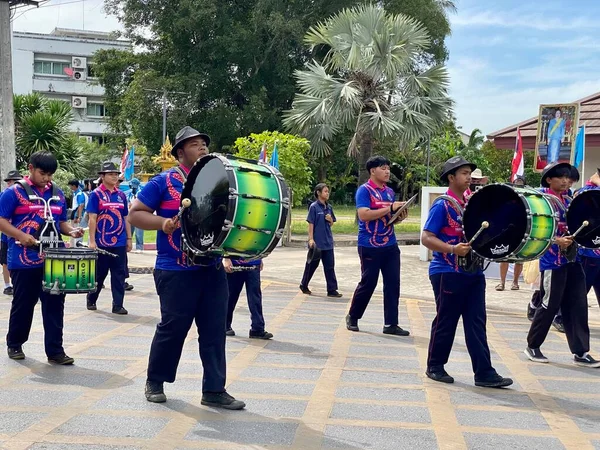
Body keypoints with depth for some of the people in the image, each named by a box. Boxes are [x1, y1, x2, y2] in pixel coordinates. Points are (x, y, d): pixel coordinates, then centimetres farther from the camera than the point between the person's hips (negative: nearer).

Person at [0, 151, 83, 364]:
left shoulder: (57, 193, 12)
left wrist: (71, 231, -2)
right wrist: (20, 235, -22)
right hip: (24, 260, -4)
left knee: (54, 305, 3)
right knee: (23, 304, 8)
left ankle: (55, 351, 8)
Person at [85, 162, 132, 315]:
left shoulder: (121, 195, 9)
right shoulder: (96, 194, -4)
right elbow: (92, 219, -7)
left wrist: (129, 239, 11)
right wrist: (92, 241, -11)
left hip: (119, 243, 4)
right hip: (102, 243, -4)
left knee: (119, 274, 2)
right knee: (99, 274, 8)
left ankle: (118, 305, 7)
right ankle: (91, 301, 27)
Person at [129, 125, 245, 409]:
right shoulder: (164, 182, -5)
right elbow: (134, 214, -5)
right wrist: (163, 223, -21)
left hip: (213, 268, 5)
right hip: (176, 271, -5)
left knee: (214, 330, 4)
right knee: (173, 328, 4)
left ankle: (214, 390, 10)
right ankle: (155, 381, 25)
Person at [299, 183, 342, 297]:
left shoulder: (329, 207, 9)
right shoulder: (314, 207, -8)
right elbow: (311, 224, -10)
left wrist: (330, 220, -5)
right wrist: (311, 239, -15)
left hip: (327, 241, 5)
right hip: (317, 242, -5)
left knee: (330, 266, 3)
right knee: (312, 264, 8)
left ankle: (332, 290, 5)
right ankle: (304, 285, 26)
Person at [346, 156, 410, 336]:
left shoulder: (390, 192, 14)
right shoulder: (364, 190, -8)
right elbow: (363, 215, -21)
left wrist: (400, 217, -1)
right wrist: (390, 208, -21)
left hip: (390, 245, 7)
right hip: (370, 246, -7)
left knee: (393, 284, 3)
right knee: (368, 283, 1)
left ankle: (391, 324, 9)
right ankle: (352, 317, 21)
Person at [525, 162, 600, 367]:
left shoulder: (568, 201, 14)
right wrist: (557, 240, -27)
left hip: (571, 259, 7)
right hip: (552, 260, -7)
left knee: (577, 305, 4)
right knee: (550, 305, -1)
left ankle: (580, 352, 9)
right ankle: (532, 346, 15)